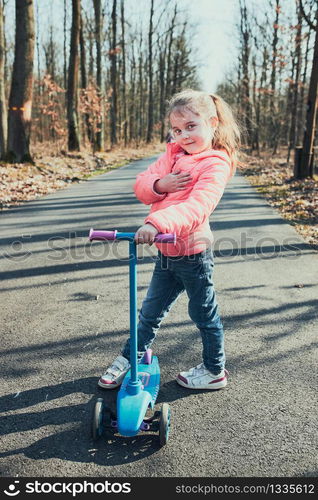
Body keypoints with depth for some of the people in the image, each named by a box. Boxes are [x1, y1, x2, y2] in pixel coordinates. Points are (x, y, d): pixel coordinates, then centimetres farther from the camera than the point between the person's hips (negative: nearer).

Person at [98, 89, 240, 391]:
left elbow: (197, 206, -33)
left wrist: (157, 223, -47)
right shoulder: (172, 154, 7)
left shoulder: (215, 164, -16)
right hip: (166, 252, 7)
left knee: (203, 313, 11)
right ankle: (131, 358, 38)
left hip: (192, 251, -6)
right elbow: (141, 186, 3)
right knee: (150, 310, 19)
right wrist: (159, 184, -20)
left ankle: (214, 371, 32)